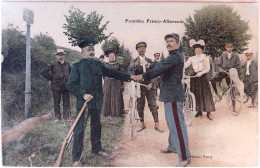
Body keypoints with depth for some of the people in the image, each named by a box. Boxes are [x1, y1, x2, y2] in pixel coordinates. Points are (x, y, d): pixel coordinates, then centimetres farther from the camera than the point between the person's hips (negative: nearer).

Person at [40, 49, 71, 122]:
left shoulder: (67, 64, 9)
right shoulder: (53, 65, -3)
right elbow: (43, 72, -5)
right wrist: (50, 78, -3)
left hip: (66, 86, 3)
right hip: (56, 86, -3)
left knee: (66, 102, 5)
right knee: (57, 102, 4)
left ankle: (67, 116, 14)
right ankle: (57, 117, 14)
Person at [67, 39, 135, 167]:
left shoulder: (98, 64, 11)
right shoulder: (77, 66, -3)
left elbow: (112, 73, 9)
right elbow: (71, 85, -7)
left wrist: (129, 76, 0)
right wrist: (83, 94, -20)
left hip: (97, 101, 5)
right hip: (83, 102, -5)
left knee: (96, 126, 18)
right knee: (79, 129, -2)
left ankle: (96, 149, 37)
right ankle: (76, 158, 8)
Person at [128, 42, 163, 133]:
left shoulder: (150, 61, 11)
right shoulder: (134, 61, 5)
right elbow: (129, 69, -16)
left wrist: (151, 83, -10)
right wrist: (135, 65, -38)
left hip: (150, 86, 1)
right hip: (139, 86, -1)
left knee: (153, 105, 0)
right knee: (140, 106, 4)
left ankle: (157, 125, 2)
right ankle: (142, 125, 14)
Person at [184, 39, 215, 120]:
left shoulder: (205, 57, 5)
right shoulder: (192, 58, 10)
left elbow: (207, 68, -5)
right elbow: (185, 65, -5)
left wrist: (201, 73, -21)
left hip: (203, 76, -2)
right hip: (194, 76, 3)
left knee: (205, 94, -5)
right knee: (196, 94, 3)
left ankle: (208, 112, -1)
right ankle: (199, 111, 15)